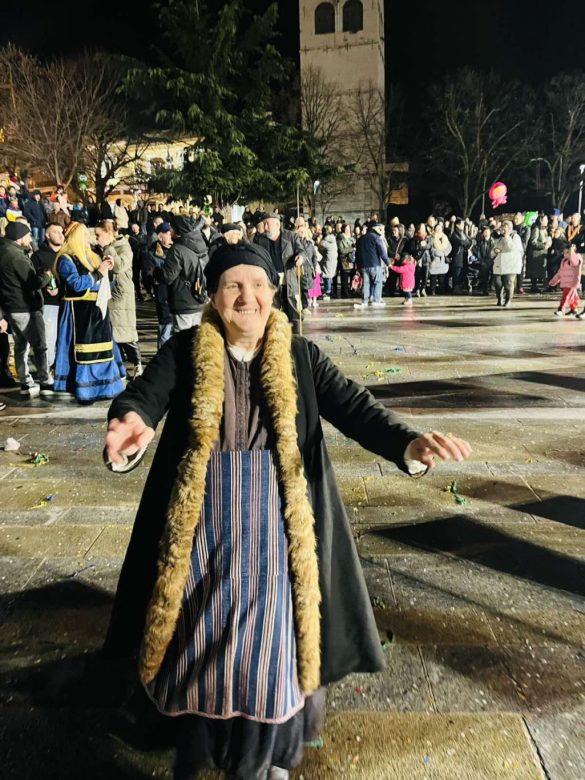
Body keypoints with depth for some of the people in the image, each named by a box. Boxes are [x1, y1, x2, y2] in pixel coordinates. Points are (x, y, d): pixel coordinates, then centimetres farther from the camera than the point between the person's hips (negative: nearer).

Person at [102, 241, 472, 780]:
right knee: (201, 639, 11)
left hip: (275, 522, 0)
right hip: (203, 522, 1)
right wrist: (131, 423, -41)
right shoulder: (183, 352, -1)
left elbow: (353, 406, -9)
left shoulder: (301, 357, -1)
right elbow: (145, 395, -16)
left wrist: (408, 445, -29)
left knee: (272, 638, 6)